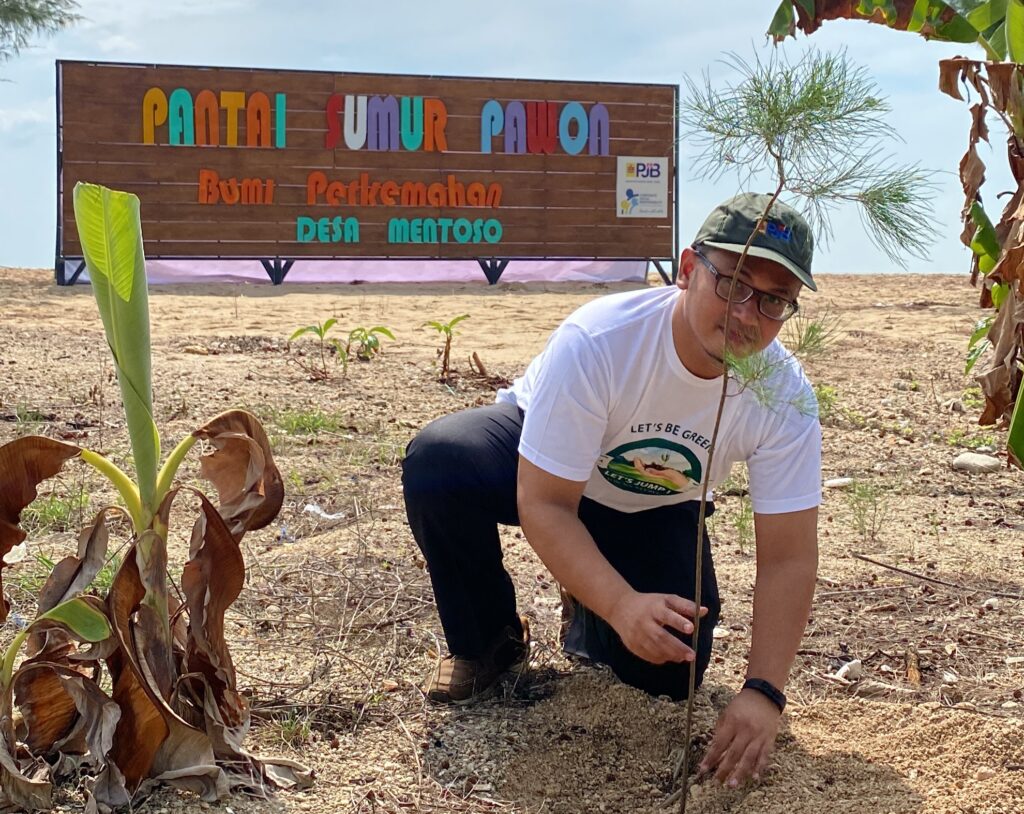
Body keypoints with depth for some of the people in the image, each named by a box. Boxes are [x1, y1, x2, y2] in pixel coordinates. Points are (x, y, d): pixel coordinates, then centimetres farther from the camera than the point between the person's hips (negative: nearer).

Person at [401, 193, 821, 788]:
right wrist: (623, 606, -47)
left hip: (654, 511, 3)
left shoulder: (786, 398, -27)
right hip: (543, 464, -2)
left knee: (669, 670, -16)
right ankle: (488, 640, -6)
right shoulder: (598, 340, -37)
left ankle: (586, 608, 20)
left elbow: (789, 558, -24)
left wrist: (763, 692, -36)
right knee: (438, 462, -34)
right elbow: (544, 503, -33)